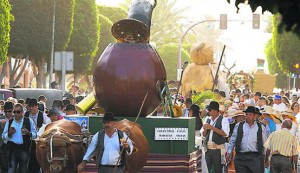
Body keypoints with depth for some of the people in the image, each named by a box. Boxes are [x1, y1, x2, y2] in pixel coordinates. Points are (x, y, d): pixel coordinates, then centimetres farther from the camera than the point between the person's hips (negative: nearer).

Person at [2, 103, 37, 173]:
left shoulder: (29, 121, 3)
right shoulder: (9, 122, 8)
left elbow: (35, 135, 4)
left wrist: (28, 133, -16)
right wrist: (9, 133, -12)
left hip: (24, 149, -1)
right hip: (12, 149, 1)